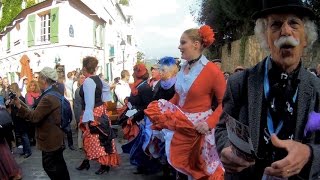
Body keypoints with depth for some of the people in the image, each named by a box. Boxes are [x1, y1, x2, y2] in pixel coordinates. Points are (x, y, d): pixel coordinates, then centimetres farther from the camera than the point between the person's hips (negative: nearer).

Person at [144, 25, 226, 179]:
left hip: (198, 128, -6)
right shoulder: (183, 68, 4)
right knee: (179, 164, 19)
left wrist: (209, 123, -25)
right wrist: (159, 110, 5)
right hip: (180, 126, 6)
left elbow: (224, 103, -16)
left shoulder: (212, 71, -18)